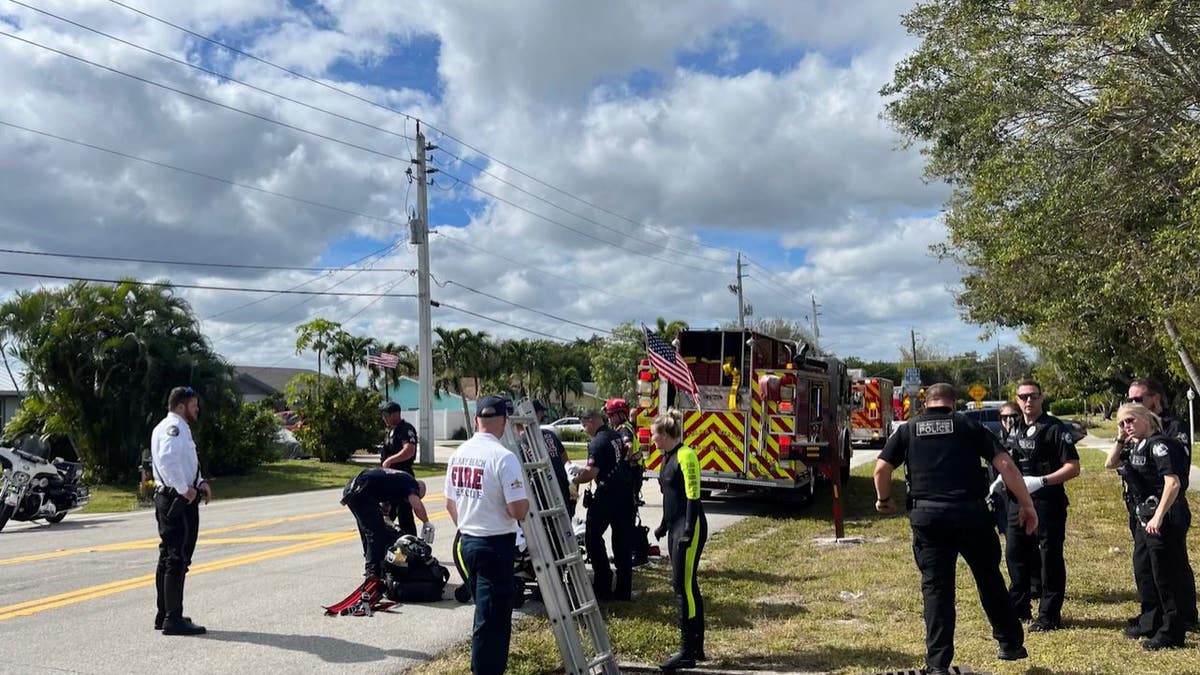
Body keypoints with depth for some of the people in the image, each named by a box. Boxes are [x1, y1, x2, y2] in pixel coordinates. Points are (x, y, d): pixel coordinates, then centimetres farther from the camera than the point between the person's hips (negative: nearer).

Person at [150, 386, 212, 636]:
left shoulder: (167, 427, 19)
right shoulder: (174, 427, -15)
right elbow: (167, 459, -32)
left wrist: (199, 482, 9)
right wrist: (185, 489, -25)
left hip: (167, 499, 11)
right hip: (180, 501, -11)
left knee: (167, 558, 16)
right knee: (178, 560, -8)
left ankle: (164, 615, 24)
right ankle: (173, 619, -6)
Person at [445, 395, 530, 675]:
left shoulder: (458, 455, 4)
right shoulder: (504, 457, -19)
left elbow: (450, 504, 12)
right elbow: (518, 511, -21)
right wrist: (526, 502, 0)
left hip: (467, 542, 8)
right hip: (496, 545, -8)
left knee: (485, 609, 22)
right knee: (492, 617, 0)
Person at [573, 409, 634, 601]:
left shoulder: (597, 442, -12)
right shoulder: (616, 436, 14)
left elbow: (592, 472, -19)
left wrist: (575, 481, -4)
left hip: (607, 495, -8)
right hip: (626, 494, 8)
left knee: (592, 536, 4)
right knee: (623, 541, 10)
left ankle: (603, 584, 1)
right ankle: (623, 590, 14)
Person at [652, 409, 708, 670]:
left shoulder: (686, 456, -15)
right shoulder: (668, 457, 13)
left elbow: (693, 496, -18)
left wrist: (688, 530, -21)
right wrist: (664, 525, 25)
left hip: (690, 528, -9)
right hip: (676, 528, 10)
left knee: (683, 586, -8)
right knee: (687, 586, 12)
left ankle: (687, 651, -2)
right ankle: (696, 647, 20)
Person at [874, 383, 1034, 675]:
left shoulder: (908, 429, 11)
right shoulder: (968, 425, 8)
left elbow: (882, 468, 5)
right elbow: (1005, 464, 0)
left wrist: (884, 500, 23)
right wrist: (1026, 504, 4)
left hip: (928, 516, 0)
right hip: (971, 513, 0)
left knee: (936, 588, 6)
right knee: (989, 579, 19)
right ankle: (1011, 643, 34)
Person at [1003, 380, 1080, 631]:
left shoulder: (1055, 428, -8)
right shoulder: (1015, 429, 12)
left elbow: (1073, 467, -12)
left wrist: (1041, 481, -21)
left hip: (1047, 500, -7)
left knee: (1050, 558, 2)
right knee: (1014, 553, 11)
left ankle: (1049, 615, 10)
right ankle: (1019, 607, 25)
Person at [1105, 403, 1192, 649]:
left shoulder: (1159, 444, -16)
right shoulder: (1137, 448, 12)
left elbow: (1173, 483, -24)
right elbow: (1110, 463, 24)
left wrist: (1158, 517, -27)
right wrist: (1120, 440, 10)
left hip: (1164, 520, -10)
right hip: (1145, 520, 10)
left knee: (1165, 575, -3)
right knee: (1143, 571, 18)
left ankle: (1172, 633, 6)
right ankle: (1150, 623, 30)